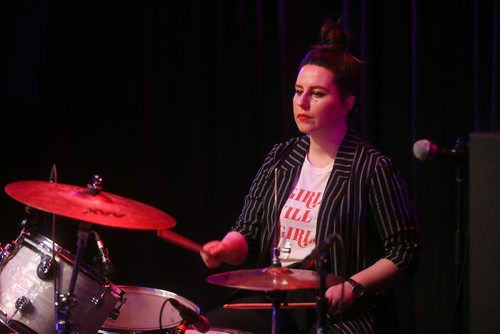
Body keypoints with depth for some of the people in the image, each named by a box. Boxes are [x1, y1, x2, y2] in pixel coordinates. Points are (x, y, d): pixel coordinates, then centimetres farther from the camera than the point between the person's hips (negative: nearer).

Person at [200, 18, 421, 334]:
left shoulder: (373, 168, -7)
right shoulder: (282, 158, 11)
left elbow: (404, 254, -5)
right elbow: (249, 233, 14)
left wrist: (354, 286, -18)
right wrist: (226, 249, -8)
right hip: (270, 298, 6)